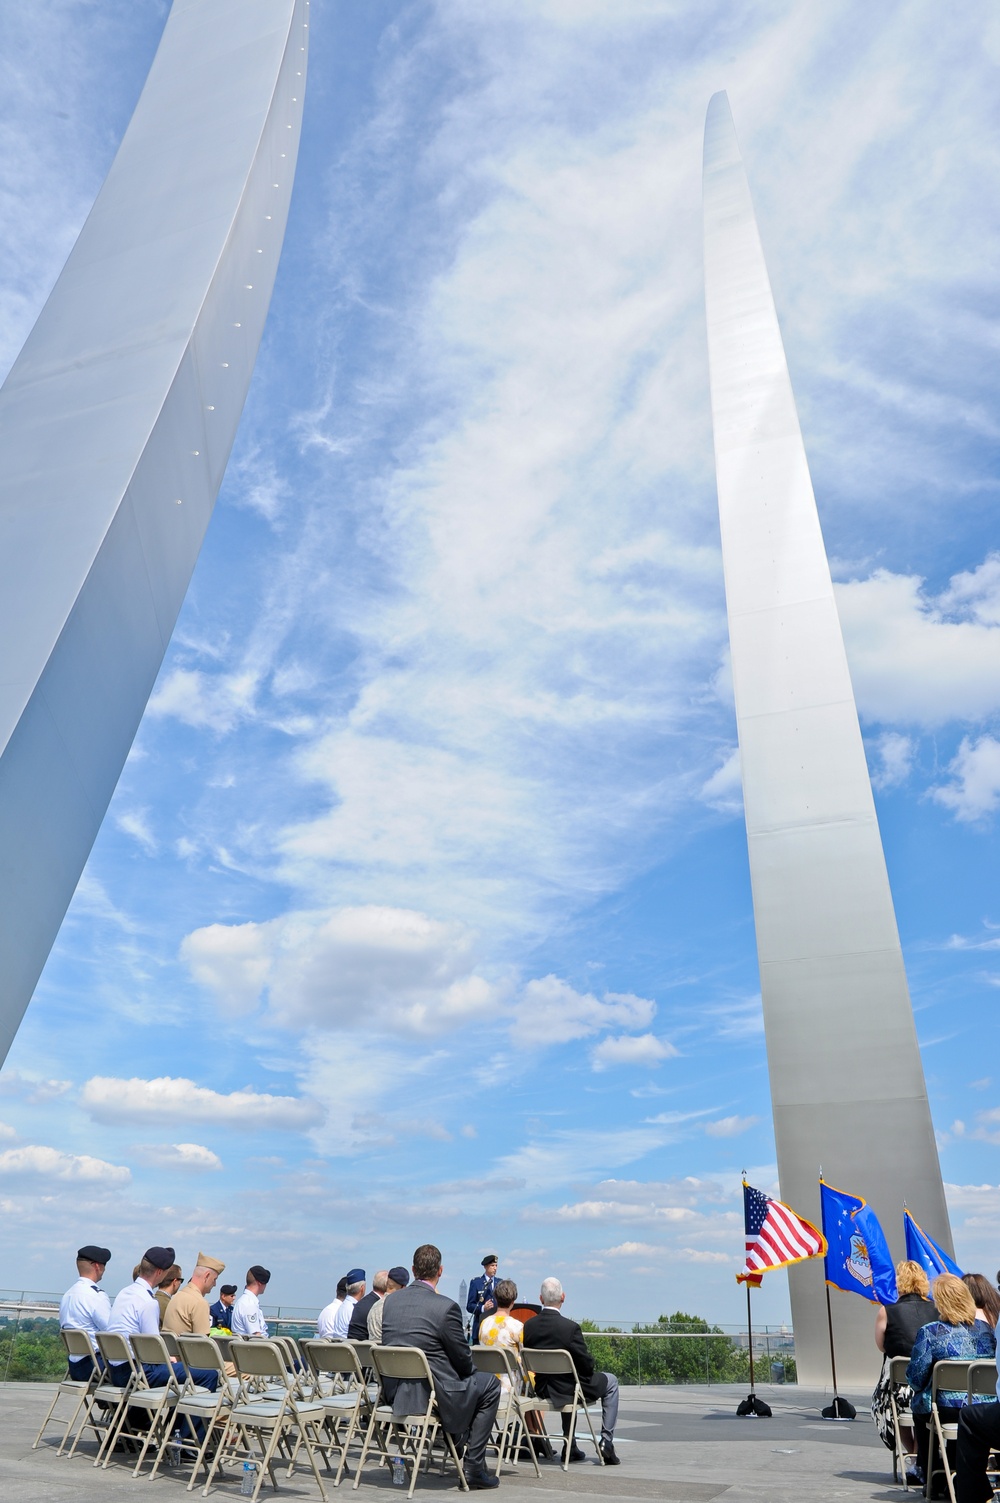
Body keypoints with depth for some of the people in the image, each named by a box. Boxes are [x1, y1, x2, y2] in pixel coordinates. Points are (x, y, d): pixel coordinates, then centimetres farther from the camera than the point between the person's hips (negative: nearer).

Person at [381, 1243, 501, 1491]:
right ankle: (473, 1468, 13)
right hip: (431, 1396, -7)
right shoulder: (445, 1307, -19)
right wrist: (468, 1371, 15)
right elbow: (463, 1359, -10)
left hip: (394, 1393, 7)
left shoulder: (390, 1301, 0)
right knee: (489, 1384, 14)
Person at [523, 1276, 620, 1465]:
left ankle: (570, 1446, 36)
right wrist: (586, 1369, 5)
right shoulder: (570, 1327, -25)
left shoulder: (529, 1326, -9)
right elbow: (587, 1365, -18)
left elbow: (529, 1361, 3)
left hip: (542, 1389, 5)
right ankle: (607, 1441, 17)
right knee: (610, 1381, 20)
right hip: (569, 1389, -5)